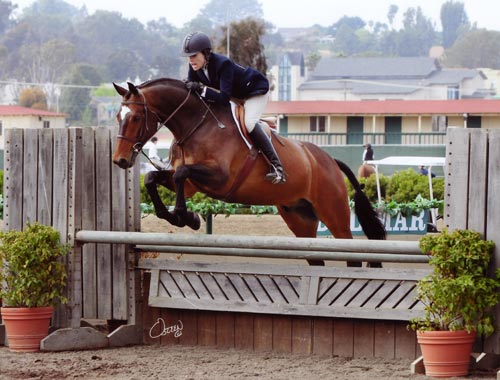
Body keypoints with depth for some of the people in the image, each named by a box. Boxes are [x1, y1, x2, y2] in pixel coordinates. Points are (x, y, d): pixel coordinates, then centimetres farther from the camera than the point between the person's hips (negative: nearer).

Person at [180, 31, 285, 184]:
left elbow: (224, 98, -43)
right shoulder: (195, 66, -15)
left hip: (256, 90, -9)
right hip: (235, 95, 9)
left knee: (249, 122, -28)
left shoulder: (223, 64, -38)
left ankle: (276, 166, -29)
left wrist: (201, 89, -49)